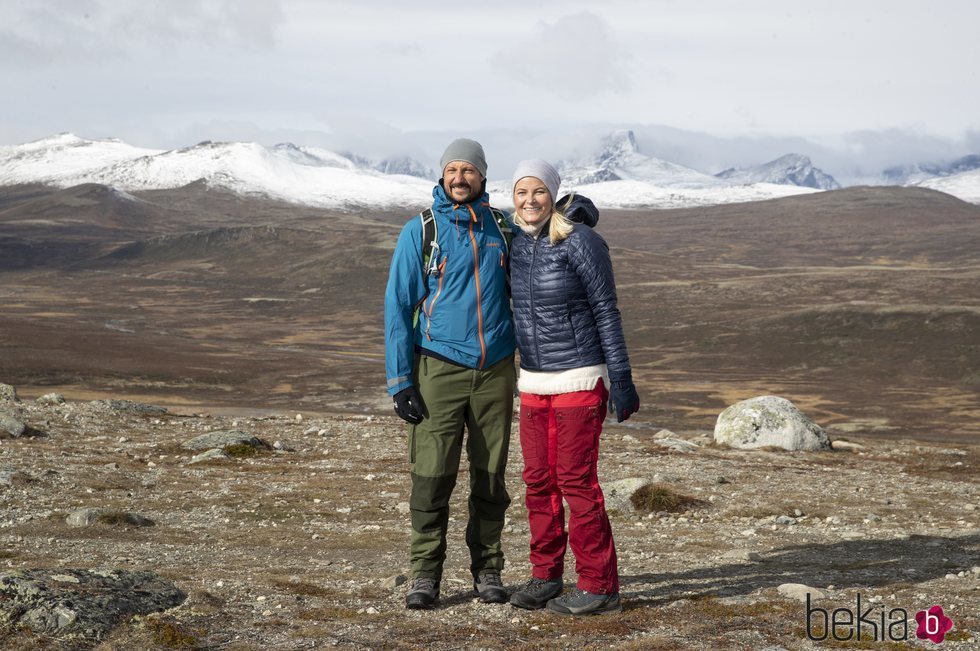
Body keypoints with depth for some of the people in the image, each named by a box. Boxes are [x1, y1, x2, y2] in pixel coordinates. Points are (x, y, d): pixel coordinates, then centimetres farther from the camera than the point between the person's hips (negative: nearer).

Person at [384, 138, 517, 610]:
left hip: (495, 371, 3)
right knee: (432, 477, -6)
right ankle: (425, 575, 4)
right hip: (439, 370, -3)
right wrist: (400, 382, -9)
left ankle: (487, 570, 18)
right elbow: (398, 307, -3)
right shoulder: (419, 232, -2)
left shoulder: (502, 227, 6)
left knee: (490, 478, 7)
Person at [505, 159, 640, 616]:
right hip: (534, 381, 6)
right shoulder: (515, 244, 5)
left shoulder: (580, 242, -13)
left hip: (580, 379, -6)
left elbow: (606, 311, -11)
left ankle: (600, 586, -1)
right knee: (538, 480, 6)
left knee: (576, 480, -8)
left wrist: (622, 379, -12)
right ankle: (545, 577, 16)